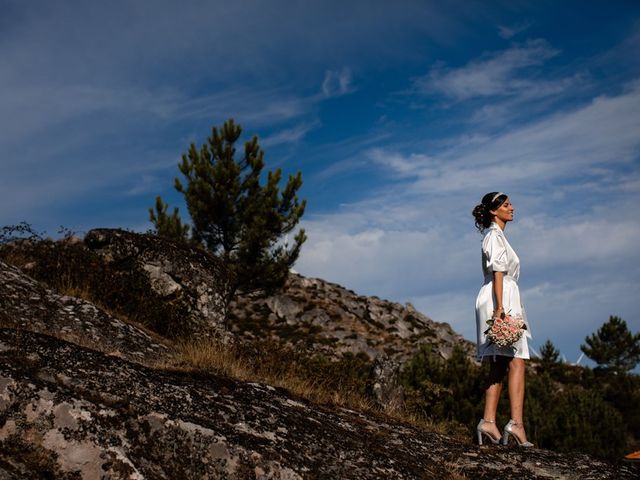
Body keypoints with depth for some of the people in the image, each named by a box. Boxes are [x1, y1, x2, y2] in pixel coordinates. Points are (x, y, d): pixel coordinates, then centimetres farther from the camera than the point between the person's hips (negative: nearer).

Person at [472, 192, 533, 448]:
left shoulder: (496, 236, 24)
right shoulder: (494, 236, -6)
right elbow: (497, 272, -16)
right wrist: (500, 307, -23)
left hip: (501, 302, 10)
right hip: (499, 300, -10)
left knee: (499, 366, 5)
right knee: (516, 362, -15)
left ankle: (488, 421, 1)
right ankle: (516, 422, -22)